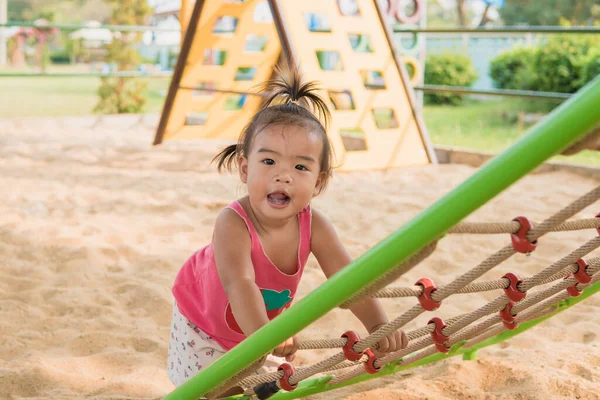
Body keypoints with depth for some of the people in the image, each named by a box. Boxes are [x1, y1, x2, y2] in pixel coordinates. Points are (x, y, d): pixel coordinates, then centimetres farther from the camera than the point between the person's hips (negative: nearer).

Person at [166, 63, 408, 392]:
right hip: (204, 317, -4)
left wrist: (379, 327, -42)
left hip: (263, 321, 4)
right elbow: (239, 283, -55)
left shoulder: (313, 225, -28)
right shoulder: (233, 223, -42)